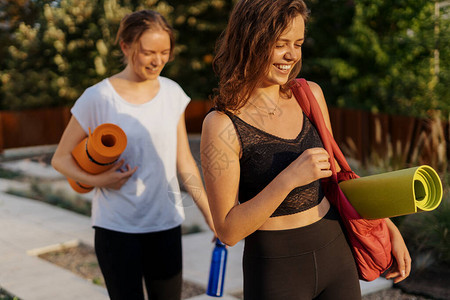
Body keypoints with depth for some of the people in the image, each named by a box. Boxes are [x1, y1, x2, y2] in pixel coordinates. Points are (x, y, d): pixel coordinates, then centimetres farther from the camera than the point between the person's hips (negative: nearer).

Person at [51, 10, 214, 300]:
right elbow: (61, 159, 0)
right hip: (117, 226, -3)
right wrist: (95, 180, -18)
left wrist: (211, 216, 4)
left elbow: (184, 162, 8)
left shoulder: (172, 93, 4)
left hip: (166, 222, 4)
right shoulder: (98, 98, -8)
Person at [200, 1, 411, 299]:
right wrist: (289, 179, -26)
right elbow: (228, 231, -16)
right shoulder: (222, 125, -17)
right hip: (275, 272, -4)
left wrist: (387, 226, 8)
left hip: (335, 253, 5)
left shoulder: (310, 95, -1)